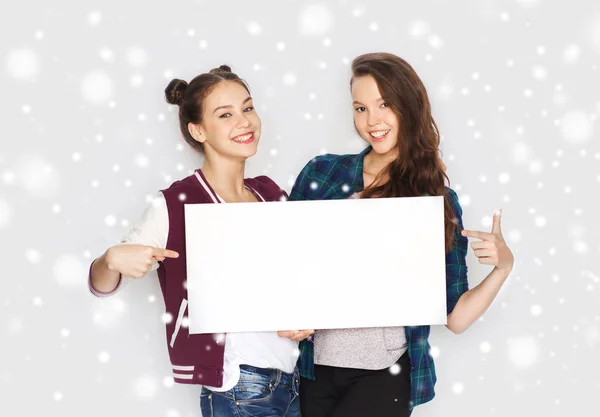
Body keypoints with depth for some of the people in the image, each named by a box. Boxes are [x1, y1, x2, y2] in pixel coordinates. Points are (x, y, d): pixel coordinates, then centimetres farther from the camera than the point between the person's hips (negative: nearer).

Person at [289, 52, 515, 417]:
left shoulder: (439, 199, 0)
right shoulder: (321, 173, -1)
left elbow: (456, 318, 1)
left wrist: (503, 266, -14)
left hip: (387, 374, -2)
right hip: (316, 367, 2)